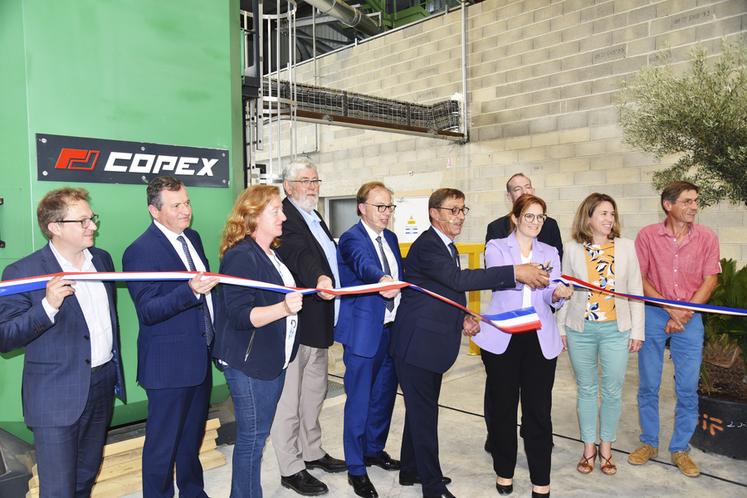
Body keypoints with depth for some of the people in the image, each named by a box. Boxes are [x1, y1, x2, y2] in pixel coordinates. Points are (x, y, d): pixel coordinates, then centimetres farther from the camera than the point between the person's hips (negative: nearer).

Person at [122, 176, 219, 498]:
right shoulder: (140, 251, -17)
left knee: (193, 437, 24)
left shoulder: (192, 238, 7)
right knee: (163, 444, 8)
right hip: (169, 364, -8)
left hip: (200, 359, 8)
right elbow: (148, 311, -22)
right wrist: (190, 291, -36)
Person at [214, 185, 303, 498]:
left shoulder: (271, 253, 10)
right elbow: (239, 315, -25)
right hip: (249, 364, -9)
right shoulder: (241, 256, -18)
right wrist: (283, 308, -38)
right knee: (251, 438, 2)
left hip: (273, 360, 9)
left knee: (259, 435, 19)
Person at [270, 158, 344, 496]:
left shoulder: (315, 217, 14)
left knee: (314, 393, 21)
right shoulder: (283, 215, -16)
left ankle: (312, 452, 38)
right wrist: (319, 278, -50)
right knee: (289, 398, 4)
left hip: (318, 323, 10)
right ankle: (291, 469, 19)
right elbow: (298, 252, -35)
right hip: (293, 324, -9)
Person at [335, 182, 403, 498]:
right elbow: (363, 263, -36)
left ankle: (374, 450, 40)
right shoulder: (352, 238, -15)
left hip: (392, 329, 8)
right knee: (359, 401, 3)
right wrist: (382, 280, -55)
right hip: (364, 332, -8)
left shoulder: (391, 238, 10)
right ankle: (356, 469, 18)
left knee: (384, 395, 20)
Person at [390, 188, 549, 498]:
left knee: (421, 410, 19)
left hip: (431, 343, 10)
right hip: (416, 343, -10)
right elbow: (458, 279, -32)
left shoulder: (447, 247, 14)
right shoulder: (427, 245, -18)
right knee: (424, 413, 1)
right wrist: (515, 273, -34)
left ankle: (411, 471, 34)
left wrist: (462, 319, 3)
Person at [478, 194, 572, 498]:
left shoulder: (549, 253, 13)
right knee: (503, 406, 8)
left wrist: (559, 294, -20)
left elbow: (550, 296, 2)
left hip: (539, 338, 2)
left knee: (539, 409, 2)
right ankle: (504, 470, 26)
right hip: (502, 337, -2)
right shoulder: (496, 247, 4)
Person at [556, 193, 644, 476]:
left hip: (616, 329, 0)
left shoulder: (625, 247, 1)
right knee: (586, 389, 11)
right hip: (580, 330, 0)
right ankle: (589, 447, 26)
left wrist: (637, 331, 1)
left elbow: (635, 291, 3)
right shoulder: (572, 248, -1)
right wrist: (560, 328, 3)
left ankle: (606, 448, 26)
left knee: (612, 391, 8)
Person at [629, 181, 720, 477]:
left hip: (690, 318, 1)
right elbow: (639, 278, -3)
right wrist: (670, 308, -11)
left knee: (687, 389, 5)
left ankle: (680, 449, 20)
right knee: (648, 385, 7)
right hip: (653, 314, -1)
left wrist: (684, 314, -12)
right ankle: (649, 443, 23)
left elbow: (710, 281, -2)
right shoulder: (648, 235, -3)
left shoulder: (706, 238, 0)